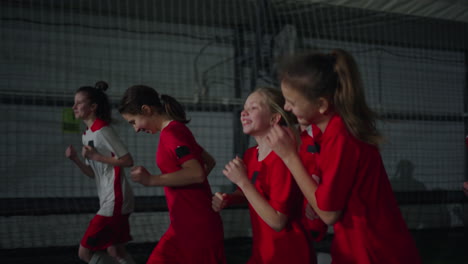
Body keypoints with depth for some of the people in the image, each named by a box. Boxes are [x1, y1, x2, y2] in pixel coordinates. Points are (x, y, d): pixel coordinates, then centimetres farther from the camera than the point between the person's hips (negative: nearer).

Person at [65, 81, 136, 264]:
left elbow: (128, 161, -18)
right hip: (109, 201, 9)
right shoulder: (87, 134, 13)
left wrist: (96, 156, -17)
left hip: (116, 201, -9)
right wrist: (75, 159, 0)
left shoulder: (102, 131, -15)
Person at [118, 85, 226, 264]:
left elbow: (197, 173, -25)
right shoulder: (177, 130, 14)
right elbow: (209, 161, 25)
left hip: (195, 227, -9)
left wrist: (152, 180, -23)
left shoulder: (171, 132, -15)